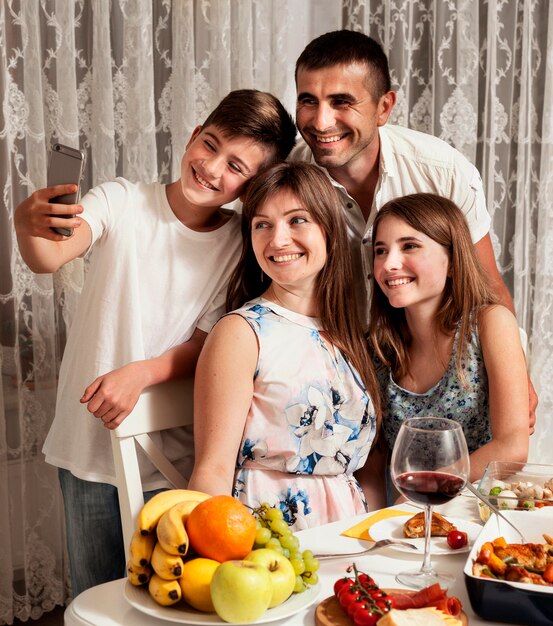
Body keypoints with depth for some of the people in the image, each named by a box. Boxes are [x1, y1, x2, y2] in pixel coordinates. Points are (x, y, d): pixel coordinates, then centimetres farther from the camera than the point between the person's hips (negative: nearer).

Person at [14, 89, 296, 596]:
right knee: (97, 595, 14)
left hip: (177, 457, 1)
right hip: (90, 440, 0)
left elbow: (208, 349, -6)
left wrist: (140, 373, -23)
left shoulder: (241, 245, -4)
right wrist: (29, 224, -45)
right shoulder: (121, 202, -7)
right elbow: (49, 259, -23)